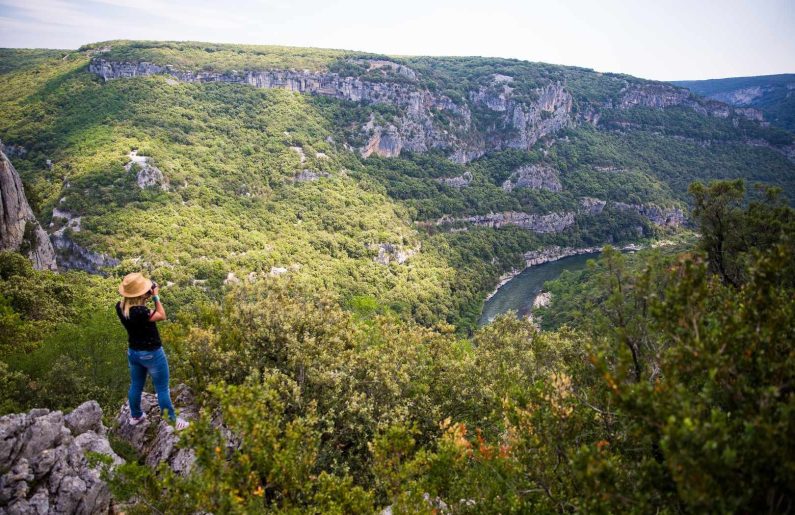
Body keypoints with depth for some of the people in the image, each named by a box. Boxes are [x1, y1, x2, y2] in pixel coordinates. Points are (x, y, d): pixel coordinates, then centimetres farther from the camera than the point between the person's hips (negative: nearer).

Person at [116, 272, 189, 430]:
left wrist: (148, 297, -7)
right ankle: (173, 421, 22)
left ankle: (135, 416, 45)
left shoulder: (120, 307, -11)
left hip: (133, 352, 7)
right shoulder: (140, 312, -34)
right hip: (152, 354, -7)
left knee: (135, 386, 25)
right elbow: (162, 316, -18)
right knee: (162, 389, 8)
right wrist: (156, 296, -15)